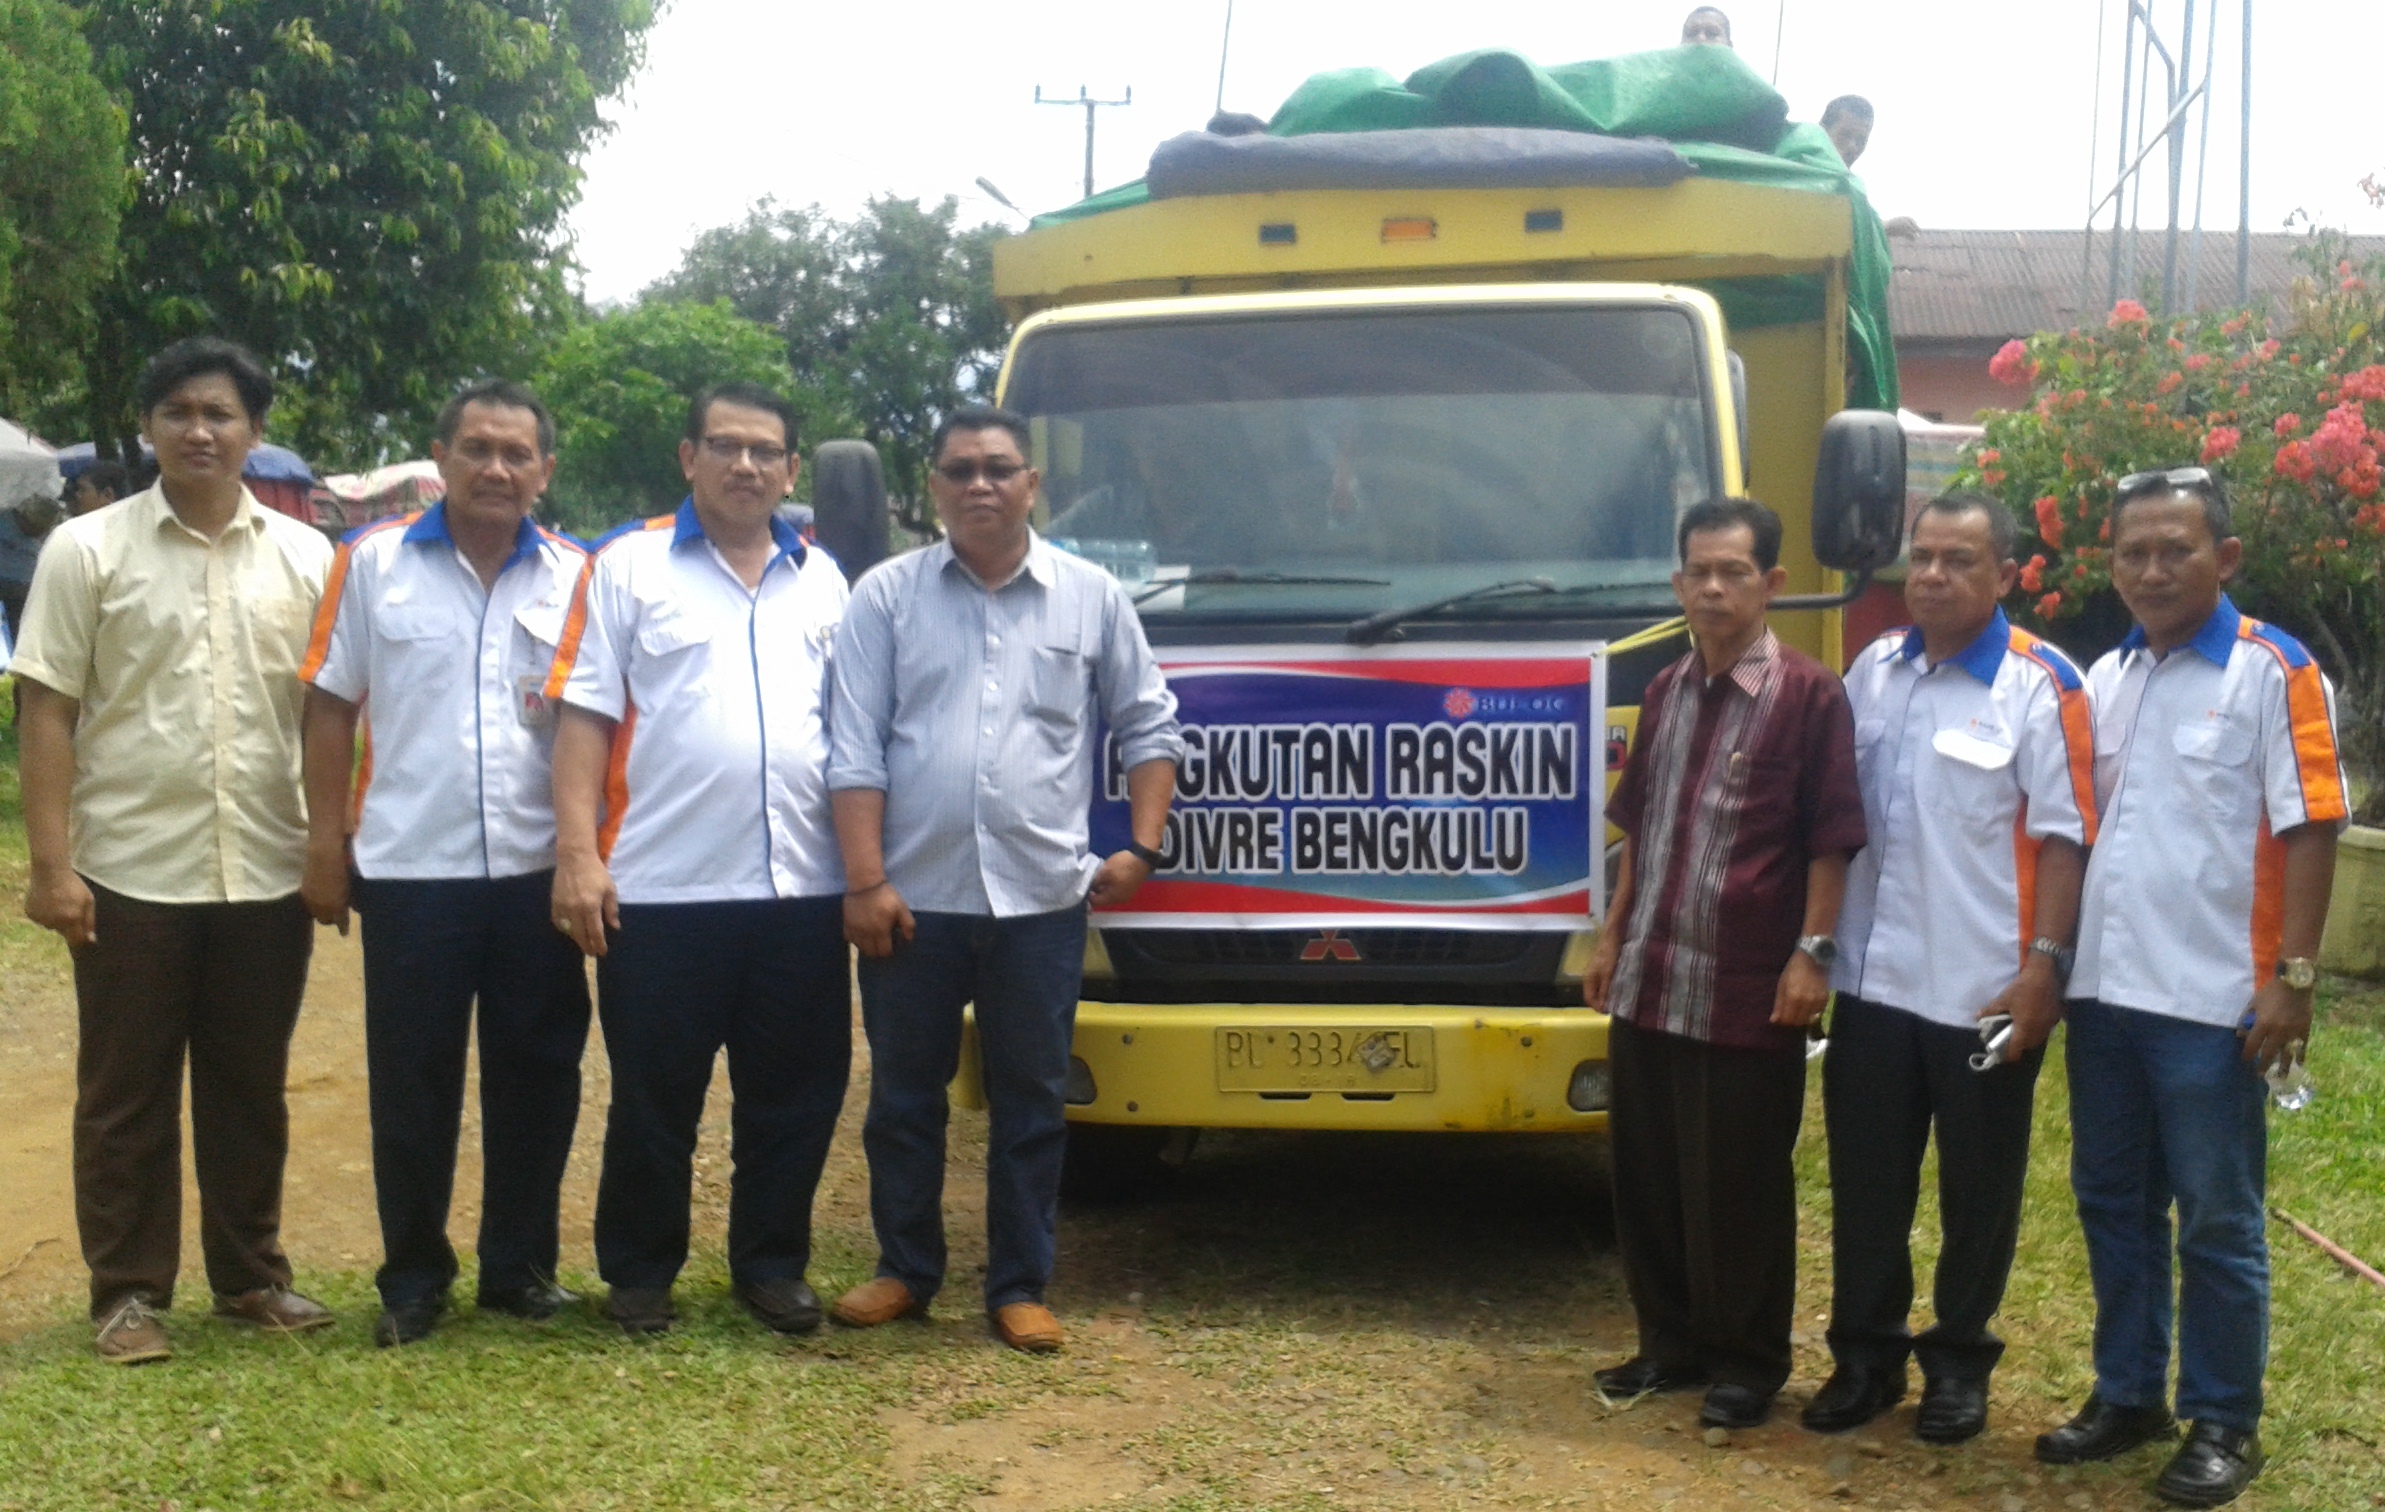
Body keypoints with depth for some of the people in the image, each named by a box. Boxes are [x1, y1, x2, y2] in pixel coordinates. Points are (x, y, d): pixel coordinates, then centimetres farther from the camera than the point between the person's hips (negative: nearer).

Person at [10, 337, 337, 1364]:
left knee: (249, 1088, 12)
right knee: (126, 1093, 7)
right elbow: (47, 714, -3)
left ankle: (250, 1275, 25)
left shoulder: (306, 557, 5)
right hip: (132, 873, -2)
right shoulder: (87, 549, -1)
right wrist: (51, 864, -9)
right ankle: (128, 1291, 18)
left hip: (268, 874, 2)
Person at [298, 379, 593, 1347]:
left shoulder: (575, 576, 4)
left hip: (538, 871, 2)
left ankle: (521, 1267, 23)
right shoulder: (372, 562, 0)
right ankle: (413, 1275, 21)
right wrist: (324, 845, -2)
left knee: (535, 1078, 8)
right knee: (412, 1084, 7)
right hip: (408, 868, -1)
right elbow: (331, 708, 2)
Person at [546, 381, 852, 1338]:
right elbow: (584, 717, -3)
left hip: (803, 889, 4)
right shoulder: (629, 566, 2)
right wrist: (577, 853, -13)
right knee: (655, 1099, 6)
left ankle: (771, 1265, 24)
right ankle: (639, 1273, 21)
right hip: (663, 890, -3)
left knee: (794, 1096, 9)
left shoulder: (824, 582, 14)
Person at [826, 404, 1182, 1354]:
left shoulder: (1093, 598, 7)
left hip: (1041, 897, 0)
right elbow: (856, 750, -1)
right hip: (913, 897, 0)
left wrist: (1143, 848, 2)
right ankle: (905, 1272, 24)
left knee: (1030, 1100, 6)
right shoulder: (886, 597, 4)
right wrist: (866, 882, -8)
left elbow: (1149, 727, 13)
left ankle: (1019, 1288, 17)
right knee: (904, 1094, 9)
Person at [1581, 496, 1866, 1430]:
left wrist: (1812, 951, -14)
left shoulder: (1809, 696, -6)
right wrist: (1612, 937, 17)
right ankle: (1671, 1343, 26)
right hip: (1647, 985, 6)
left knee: (1740, 1187, 3)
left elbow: (1833, 838, -8)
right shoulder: (1666, 693, 13)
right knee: (1648, 1178, 12)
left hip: (1747, 992, -6)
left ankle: (1748, 1363, 16)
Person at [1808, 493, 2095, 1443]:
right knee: (1865, 1183, 11)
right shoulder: (1873, 671, 7)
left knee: (1978, 1188, 9)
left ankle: (1959, 1360, 24)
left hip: (1984, 991, -5)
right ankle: (1866, 1353, 24)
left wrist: (2045, 964, -17)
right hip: (1872, 980, 5)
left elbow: (2063, 837, -11)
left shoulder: (2039, 687, -9)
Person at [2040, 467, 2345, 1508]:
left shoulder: (2273, 673, -7)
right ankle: (2128, 1393, 27)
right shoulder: (2103, 681, 11)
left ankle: (2224, 1423, 15)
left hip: (2212, 1000, -6)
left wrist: (2292, 976, -15)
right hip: (2103, 991, 6)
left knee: (2218, 1221, 3)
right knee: (2113, 1204, 14)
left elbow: (2309, 830, -10)